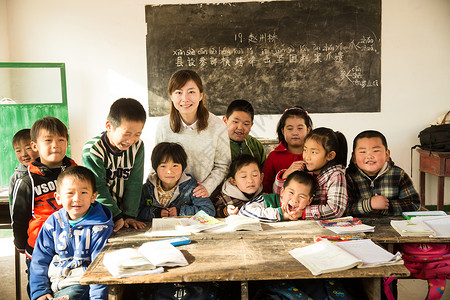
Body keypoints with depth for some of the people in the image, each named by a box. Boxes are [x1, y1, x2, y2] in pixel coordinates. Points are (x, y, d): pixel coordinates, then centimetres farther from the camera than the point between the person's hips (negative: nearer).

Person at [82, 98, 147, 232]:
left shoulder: (137, 146, -3)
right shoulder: (93, 150, -16)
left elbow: (134, 183, -3)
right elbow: (98, 189, -15)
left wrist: (129, 215, -9)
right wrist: (117, 217, -18)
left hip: (123, 210, 3)